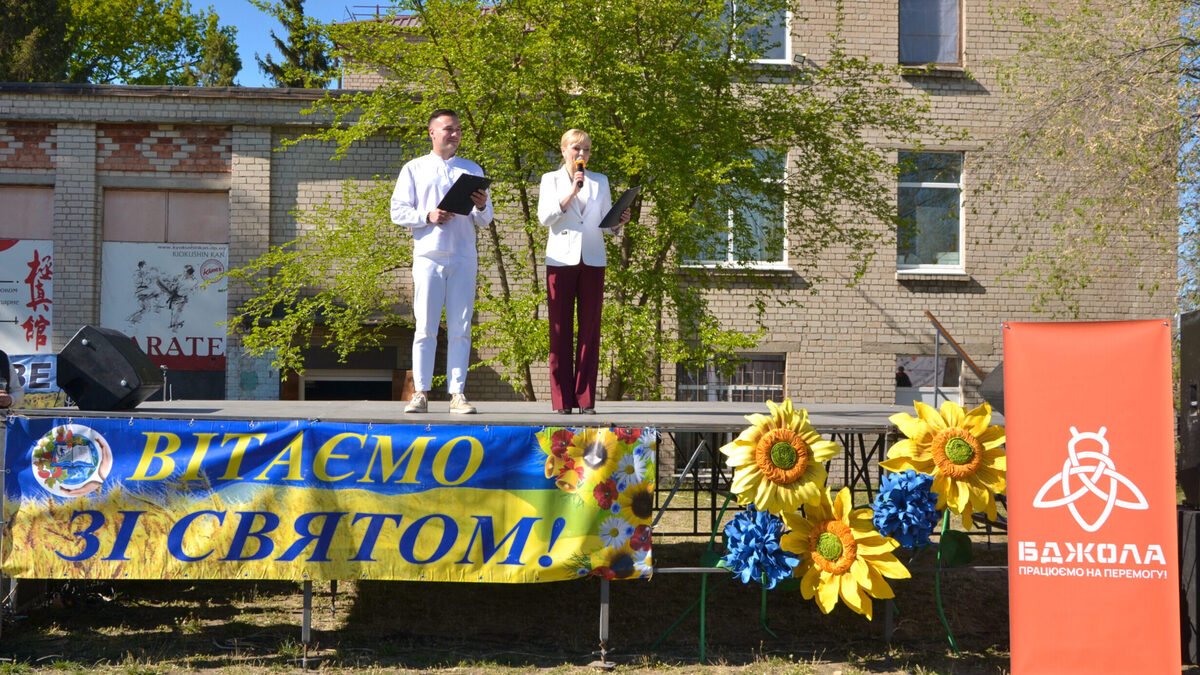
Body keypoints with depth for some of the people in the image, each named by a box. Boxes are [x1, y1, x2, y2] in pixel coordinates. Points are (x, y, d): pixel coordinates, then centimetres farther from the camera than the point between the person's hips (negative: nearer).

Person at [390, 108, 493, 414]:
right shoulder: (414, 169, 10)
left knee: (460, 328, -1)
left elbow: (485, 220, 15)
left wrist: (482, 207, -8)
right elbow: (398, 211, 4)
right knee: (425, 328, -4)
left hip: (463, 258, 2)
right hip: (428, 255, -2)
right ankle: (421, 393, 0)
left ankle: (457, 394, 1)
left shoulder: (472, 170, 16)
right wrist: (428, 217, -12)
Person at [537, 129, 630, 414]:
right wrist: (572, 192, -11)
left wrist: (619, 221, -9)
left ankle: (586, 398, 2)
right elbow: (544, 217, -4)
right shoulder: (551, 179, 10)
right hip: (561, 259, -2)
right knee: (561, 330, -3)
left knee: (590, 329, -1)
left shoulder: (600, 181, 15)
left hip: (593, 259, 2)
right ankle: (563, 400, -1)